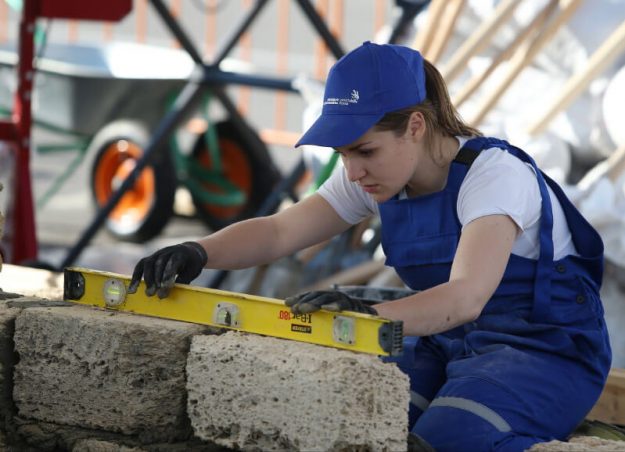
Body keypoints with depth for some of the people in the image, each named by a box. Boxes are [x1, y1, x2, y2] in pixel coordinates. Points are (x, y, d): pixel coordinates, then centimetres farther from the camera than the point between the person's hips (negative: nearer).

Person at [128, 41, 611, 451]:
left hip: (547, 348, -6)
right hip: (445, 345, 6)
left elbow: (466, 297, -40)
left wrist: (371, 315, -58)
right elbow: (277, 232, -7)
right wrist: (196, 253, -27)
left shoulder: (495, 174, -25)